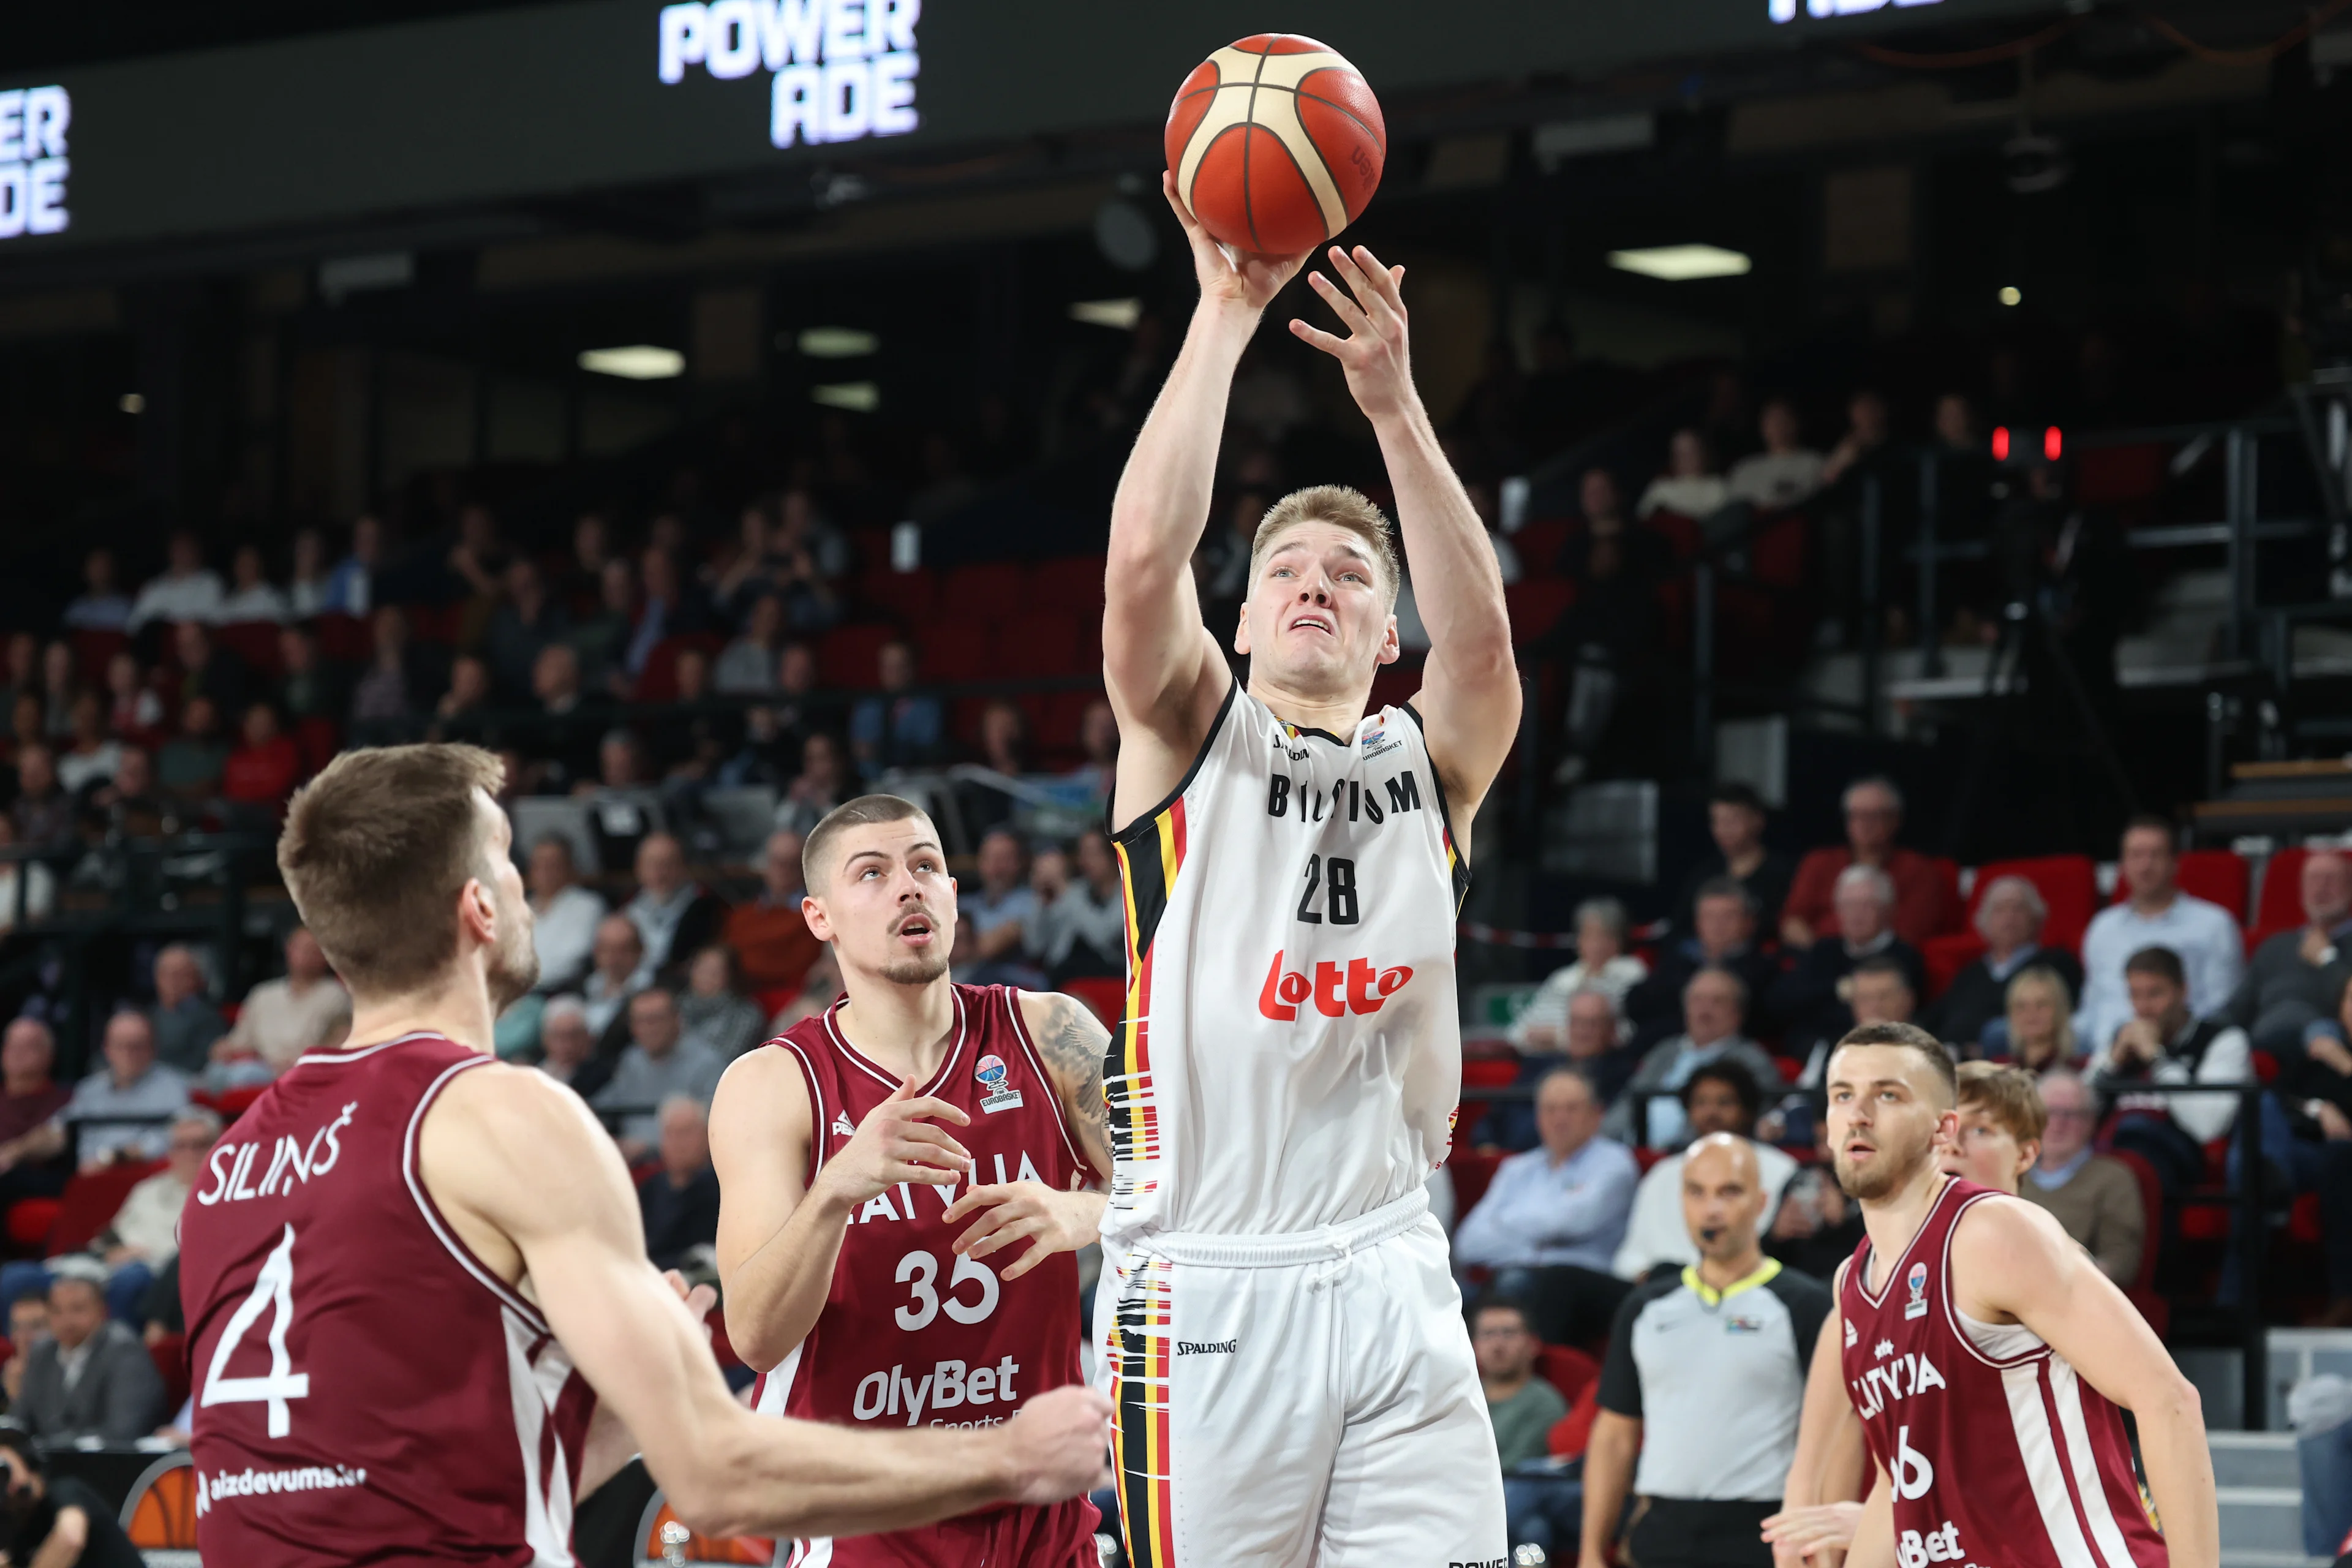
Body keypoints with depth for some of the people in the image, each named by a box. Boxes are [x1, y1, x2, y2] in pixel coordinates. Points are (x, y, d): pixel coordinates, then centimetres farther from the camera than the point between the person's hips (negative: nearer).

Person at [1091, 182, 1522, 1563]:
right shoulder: (1193, 738, 8)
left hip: (1392, 1280, 2)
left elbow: (1483, 640, -9)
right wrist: (1225, 314, -14)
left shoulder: (1431, 766, 13)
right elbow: (1147, 556, -11)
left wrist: (1397, 407, -19)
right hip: (1208, 1282, -2)